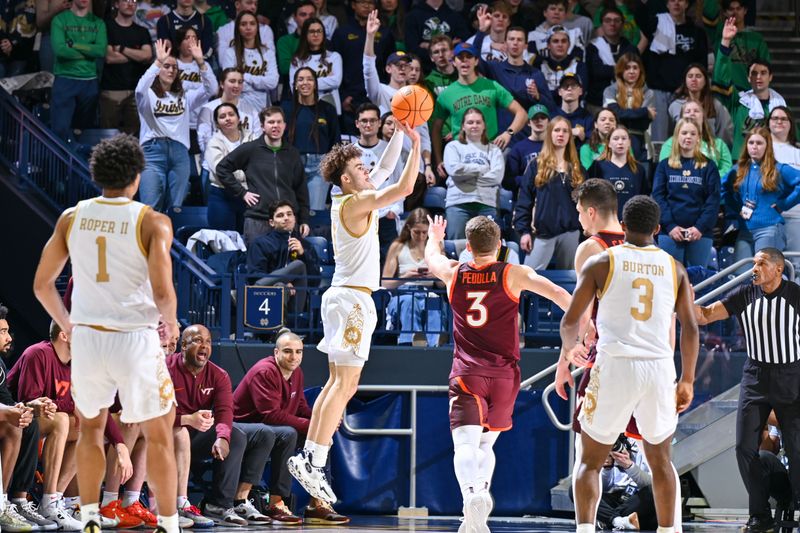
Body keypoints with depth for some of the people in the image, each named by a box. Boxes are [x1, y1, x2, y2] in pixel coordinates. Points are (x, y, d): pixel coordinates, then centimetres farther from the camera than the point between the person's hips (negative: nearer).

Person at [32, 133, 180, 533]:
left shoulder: (72, 218, 3)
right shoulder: (152, 222, -9)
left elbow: (42, 284, 7)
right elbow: (162, 292, -17)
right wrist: (171, 322, 5)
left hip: (87, 336, 3)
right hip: (136, 338, -3)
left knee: (90, 426, 25)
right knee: (158, 436, 11)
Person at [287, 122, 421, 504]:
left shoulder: (349, 200, 14)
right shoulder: (356, 203, -12)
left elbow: (385, 169, 24)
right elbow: (404, 188, -20)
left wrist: (399, 134, 16)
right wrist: (416, 145, -12)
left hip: (343, 297, 10)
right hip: (353, 298, -10)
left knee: (338, 383, 10)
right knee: (345, 384, -13)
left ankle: (308, 457, 7)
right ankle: (314, 464, -19)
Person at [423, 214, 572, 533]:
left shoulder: (453, 275, 7)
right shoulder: (513, 275, 2)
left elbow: (431, 258, 31)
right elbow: (557, 293, -11)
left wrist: (434, 237, 51)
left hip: (467, 373, -1)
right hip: (504, 374, 1)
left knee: (466, 444, -16)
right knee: (486, 444, 20)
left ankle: (471, 494, -43)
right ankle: (481, 496, 4)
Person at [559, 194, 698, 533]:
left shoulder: (600, 263, 3)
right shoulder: (674, 268, 10)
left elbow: (570, 321, 3)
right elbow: (690, 328, 7)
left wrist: (568, 349, 24)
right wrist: (687, 381, 15)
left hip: (615, 366, -2)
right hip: (659, 370, 2)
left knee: (590, 461, 7)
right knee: (660, 460, 19)